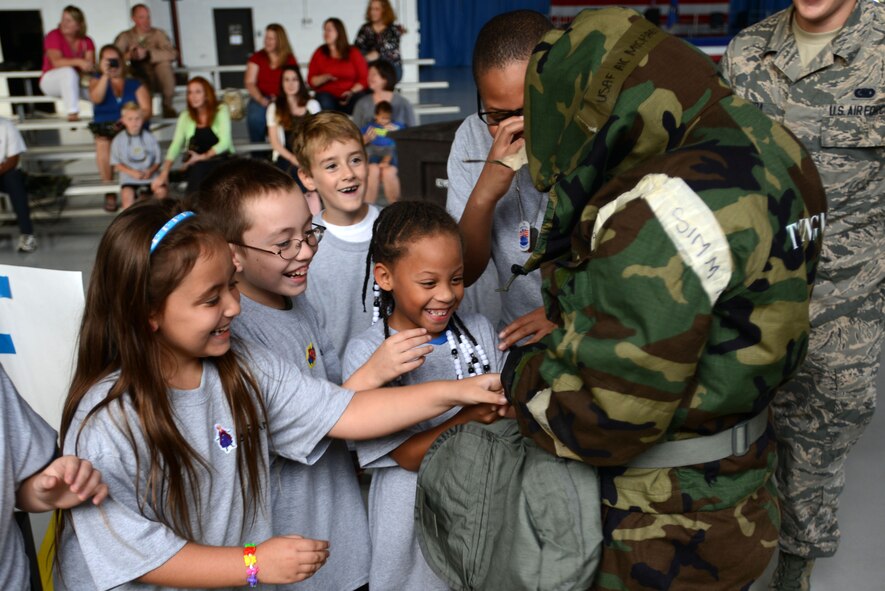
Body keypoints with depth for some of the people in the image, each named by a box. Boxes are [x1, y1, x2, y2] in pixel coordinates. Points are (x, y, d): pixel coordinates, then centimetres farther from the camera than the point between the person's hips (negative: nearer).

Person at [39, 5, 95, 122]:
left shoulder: (87, 42, 2)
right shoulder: (53, 36, -11)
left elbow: (90, 64, -11)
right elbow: (56, 62, -27)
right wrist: (78, 62, -42)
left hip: (76, 83, 4)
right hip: (51, 80, -4)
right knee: (69, 71, -38)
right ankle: (72, 112, -44)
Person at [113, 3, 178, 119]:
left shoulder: (158, 33, 0)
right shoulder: (125, 36, 4)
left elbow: (172, 53, -17)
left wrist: (147, 54, -27)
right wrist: (129, 55, -31)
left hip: (158, 79, -1)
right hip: (137, 80, 1)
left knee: (164, 63, -28)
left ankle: (168, 106, -19)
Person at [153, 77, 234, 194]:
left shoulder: (221, 110, 1)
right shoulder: (185, 117, 9)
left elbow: (224, 142, -7)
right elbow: (175, 146, -1)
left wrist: (203, 157, -16)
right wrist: (164, 174, -13)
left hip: (221, 160, -1)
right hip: (195, 166, 2)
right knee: (197, 168, -31)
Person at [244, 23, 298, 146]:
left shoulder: (290, 60, 9)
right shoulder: (257, 57, 10)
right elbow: (250, 83, 4)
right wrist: (261, 99, -16)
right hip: (260, 99, 1)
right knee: (255, 117, -34)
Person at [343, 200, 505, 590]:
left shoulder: (479, 331, -1)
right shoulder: (367, 353, -13)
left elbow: (503, 414, 4)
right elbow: (409, 455, -18)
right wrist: (470, 416, -31)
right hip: (415, 525, -3)